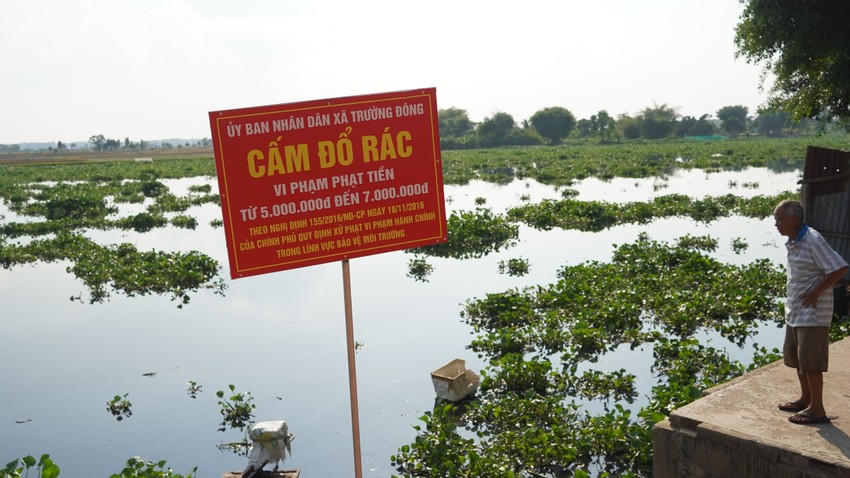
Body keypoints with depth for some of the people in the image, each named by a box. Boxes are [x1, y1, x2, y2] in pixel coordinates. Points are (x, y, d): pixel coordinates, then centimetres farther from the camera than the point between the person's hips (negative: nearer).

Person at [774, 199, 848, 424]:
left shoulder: (813, 241, -19)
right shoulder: (792, 242, 9)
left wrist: (816, 292, -18)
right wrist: (792, 296, 12)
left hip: (812, 313, -9)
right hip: (794, 310, 9)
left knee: (810, 362, -3)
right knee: (796, 358, 18)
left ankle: (817, 409, 7)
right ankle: (805, 399, 32)